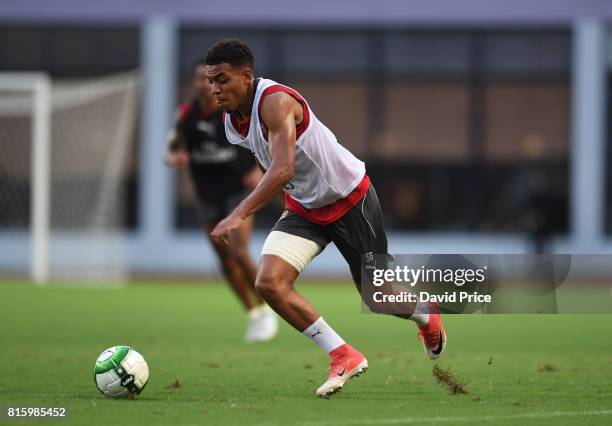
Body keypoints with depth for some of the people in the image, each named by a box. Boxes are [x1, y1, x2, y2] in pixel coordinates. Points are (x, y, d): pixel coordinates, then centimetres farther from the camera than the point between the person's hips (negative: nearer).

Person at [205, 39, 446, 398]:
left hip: (350, 200, -7)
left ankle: (427, 318, 44)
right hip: (304, 210, 7)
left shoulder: (275, 101, -30)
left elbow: (283, 169, -43)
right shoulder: (232, 118, -4)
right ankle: (344, 357, -9)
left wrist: (239, 215, -52)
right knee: (269, 283, -17)